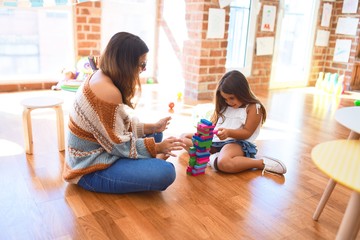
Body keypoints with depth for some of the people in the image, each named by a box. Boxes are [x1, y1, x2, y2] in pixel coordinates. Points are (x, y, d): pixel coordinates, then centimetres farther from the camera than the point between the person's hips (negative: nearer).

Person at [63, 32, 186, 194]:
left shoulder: (100, 77, 1)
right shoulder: (107, 92, -28)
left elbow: (119, 125, 8)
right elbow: (120, 145, -21)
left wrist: (152, 127, 4)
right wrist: (158, 147, -11)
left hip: (96, 153, 10)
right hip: (92, 170, -10)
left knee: (154, 134, 17)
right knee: (165, 172, -23)